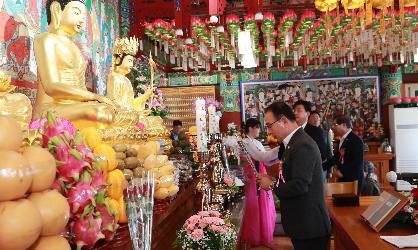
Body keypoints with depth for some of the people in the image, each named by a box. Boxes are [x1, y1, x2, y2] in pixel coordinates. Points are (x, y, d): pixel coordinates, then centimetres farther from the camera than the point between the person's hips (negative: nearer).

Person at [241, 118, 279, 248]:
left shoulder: (257, 142, 12)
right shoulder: (245, 142, -16)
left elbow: (266, 161, 10)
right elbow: (262, 157, -26)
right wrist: (280, 149, -27)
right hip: (252, 178, -8)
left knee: (264, 207, 15)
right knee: (255, 208, 4)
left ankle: (263, 235, 32)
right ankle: (255, 238, 21)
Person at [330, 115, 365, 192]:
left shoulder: (356, 140, -14)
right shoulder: (342, 139, 13)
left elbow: (358, 162, -20)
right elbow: (336, 157, 19)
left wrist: (342, 171, -17)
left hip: (354, 180, -7)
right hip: (343, 179, 7)